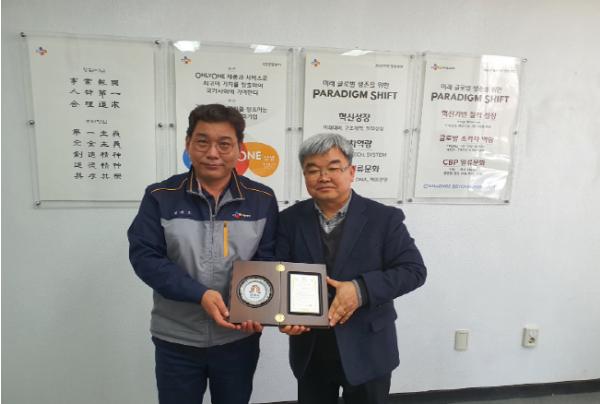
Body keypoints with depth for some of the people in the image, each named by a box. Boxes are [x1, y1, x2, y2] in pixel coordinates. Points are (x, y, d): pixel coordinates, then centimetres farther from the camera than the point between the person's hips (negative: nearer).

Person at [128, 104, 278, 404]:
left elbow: (269, 260, -2)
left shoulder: (262, 200, -3)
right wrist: (200, 295, -22)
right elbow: (144, 256, -10)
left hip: (239, 337, 1)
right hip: (176, 339, 0)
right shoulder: (160, 197, -5)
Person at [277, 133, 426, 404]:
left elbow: (414, 270, -10)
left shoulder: (384, 218, -7)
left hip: (367, 350, -1)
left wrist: (361, 289, -23)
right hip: (310, 351, 2)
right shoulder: (290, 220, -1)